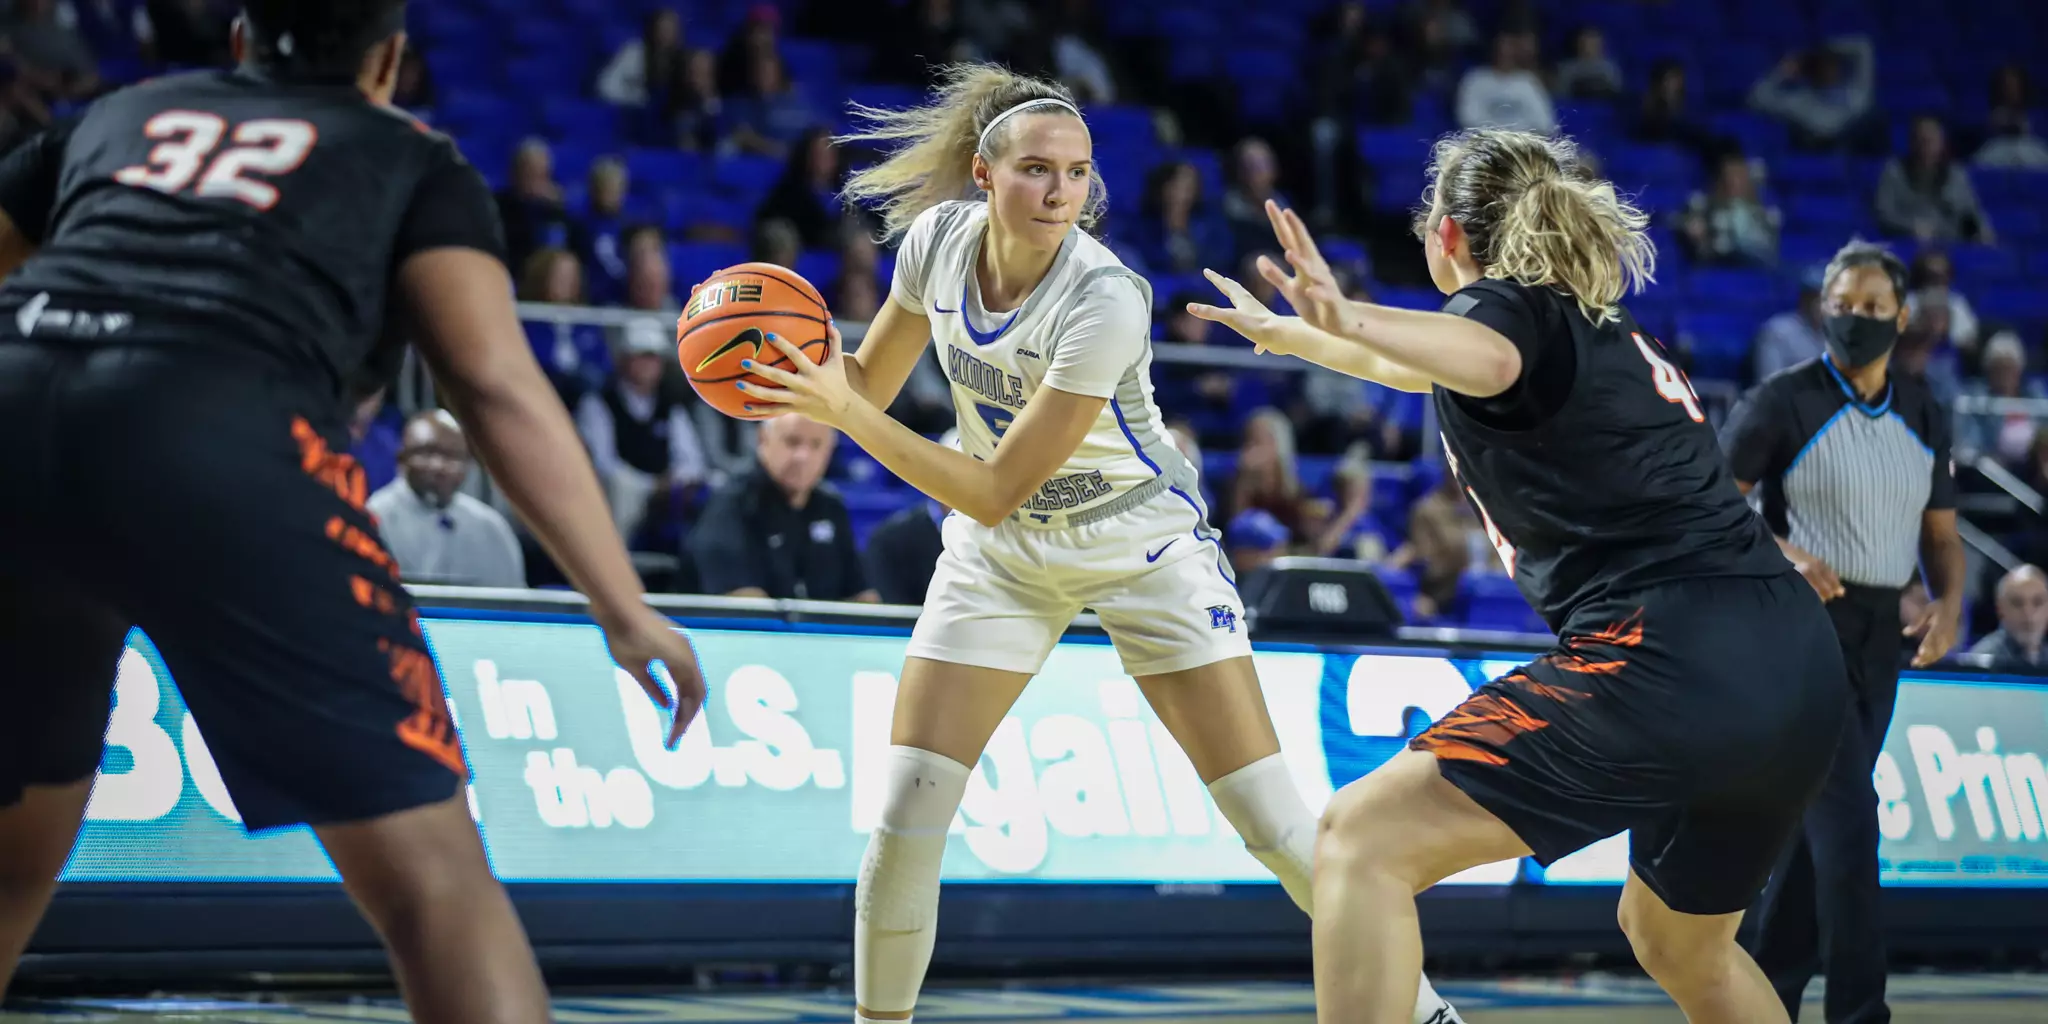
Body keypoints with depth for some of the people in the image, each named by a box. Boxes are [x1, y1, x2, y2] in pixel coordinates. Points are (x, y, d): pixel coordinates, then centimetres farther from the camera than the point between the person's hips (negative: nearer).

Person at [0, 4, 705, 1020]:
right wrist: (626, 612, 5)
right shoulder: (413, 160, 23)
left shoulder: (118, 114, 34)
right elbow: (497, 384, 8)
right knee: (429, 872, -2)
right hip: (215, 435, -4)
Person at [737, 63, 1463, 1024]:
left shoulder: (1105, 298, -31)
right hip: (1000, 552, 4)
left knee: (1273, 818, -8)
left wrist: (846, 413, -31)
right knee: (904, 817, -8)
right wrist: (789, 350, -19)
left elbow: (995, 491, -29)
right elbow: (869, 381, 2)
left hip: (1141, 541, -4)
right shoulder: (937, 237, -14)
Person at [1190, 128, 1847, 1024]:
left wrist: (1351, 319, -43)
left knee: (1363, 840, -10)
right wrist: (1282, 334, 61)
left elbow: (1486, 358, -26)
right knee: (1681, 947, 30)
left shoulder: (1505, 302, 2)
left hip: (1669, 667, -9)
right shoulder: (1594, 327, 27)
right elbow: (1420, 366, 47)